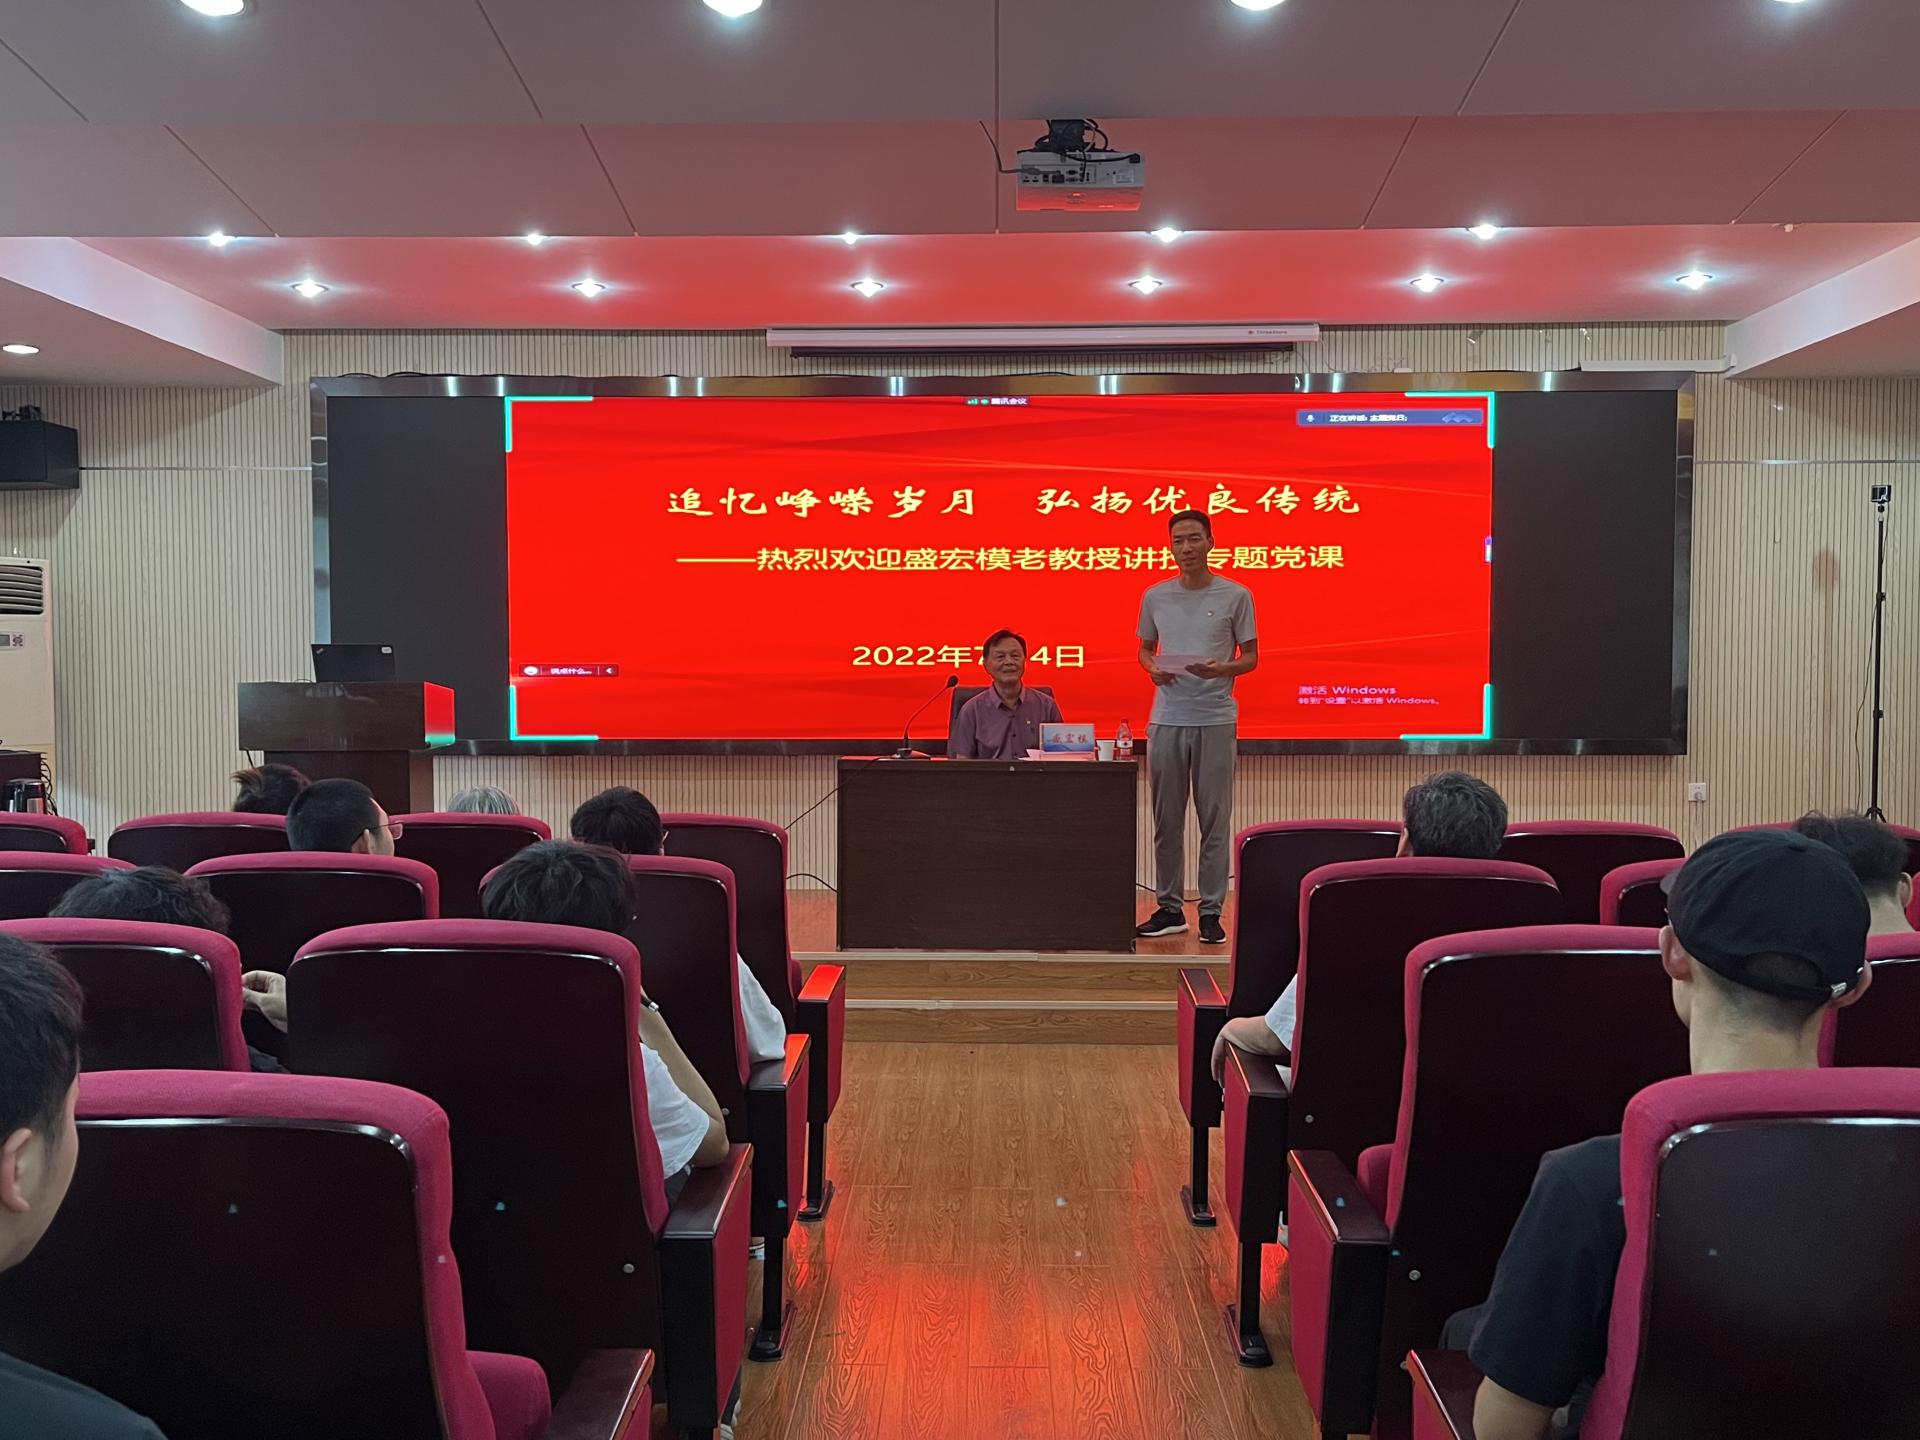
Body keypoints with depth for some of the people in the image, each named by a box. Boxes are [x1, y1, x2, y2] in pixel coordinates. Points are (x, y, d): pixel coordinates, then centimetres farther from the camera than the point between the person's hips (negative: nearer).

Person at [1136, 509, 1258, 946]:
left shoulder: (1236, 596, 0)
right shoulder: (1155, 596, 8)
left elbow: (1250, 656, 4)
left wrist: (1221, 669, -17)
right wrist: (1153, 669, -6)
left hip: (1216, 720, -3)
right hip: (1166, 718, 3)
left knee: (1215, 819, 1)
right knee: (1166, 819, 7)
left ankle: (1211, 911, 8)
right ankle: (1170, 908, 17)